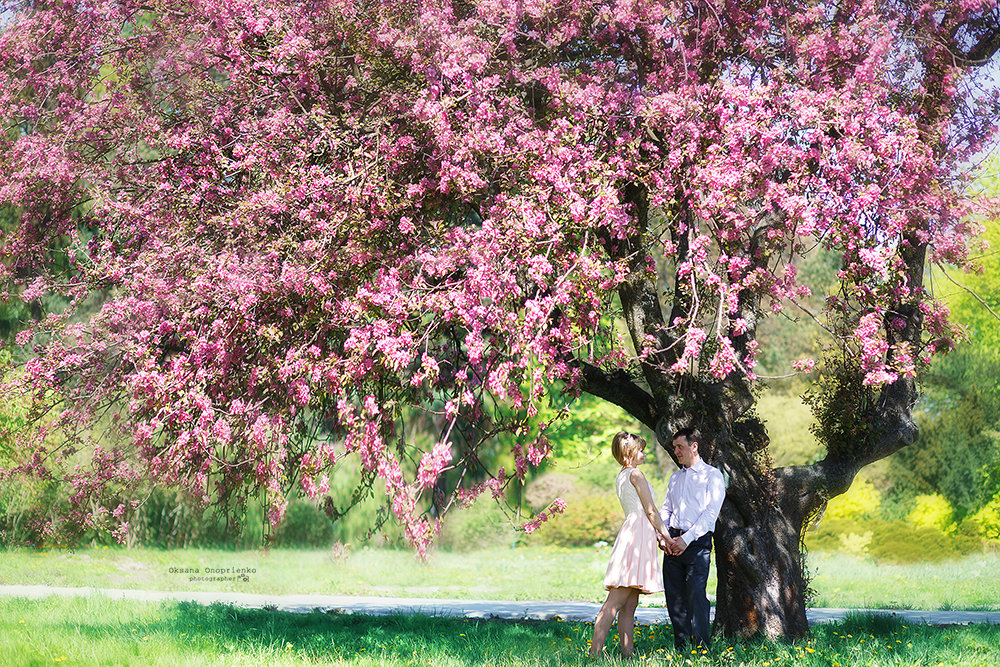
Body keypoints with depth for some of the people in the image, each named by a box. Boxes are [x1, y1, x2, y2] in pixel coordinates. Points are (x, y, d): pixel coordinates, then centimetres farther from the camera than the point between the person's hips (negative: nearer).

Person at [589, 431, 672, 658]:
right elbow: (651, 510, -5)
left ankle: (627, 653, 3)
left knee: (629, 605, 5)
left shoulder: (621, 477, 22)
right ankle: (595, 652, -19)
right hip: (639, 532, -10)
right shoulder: (635, 474, -4)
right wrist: (666, 536, 3)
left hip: (631, 529, 10)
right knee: (615, 601, -14)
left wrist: (657, 534, 15)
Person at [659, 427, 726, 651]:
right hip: (672, 543, 6)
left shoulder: (712, 475, 1)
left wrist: (687, 539, -15)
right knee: (674, 597, 4)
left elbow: (710, 512, -8)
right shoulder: (675, 477, 21)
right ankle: (681, 647, 11)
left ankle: (702, 649, -11)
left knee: (696, 596, -14)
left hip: (697, 542, -6)